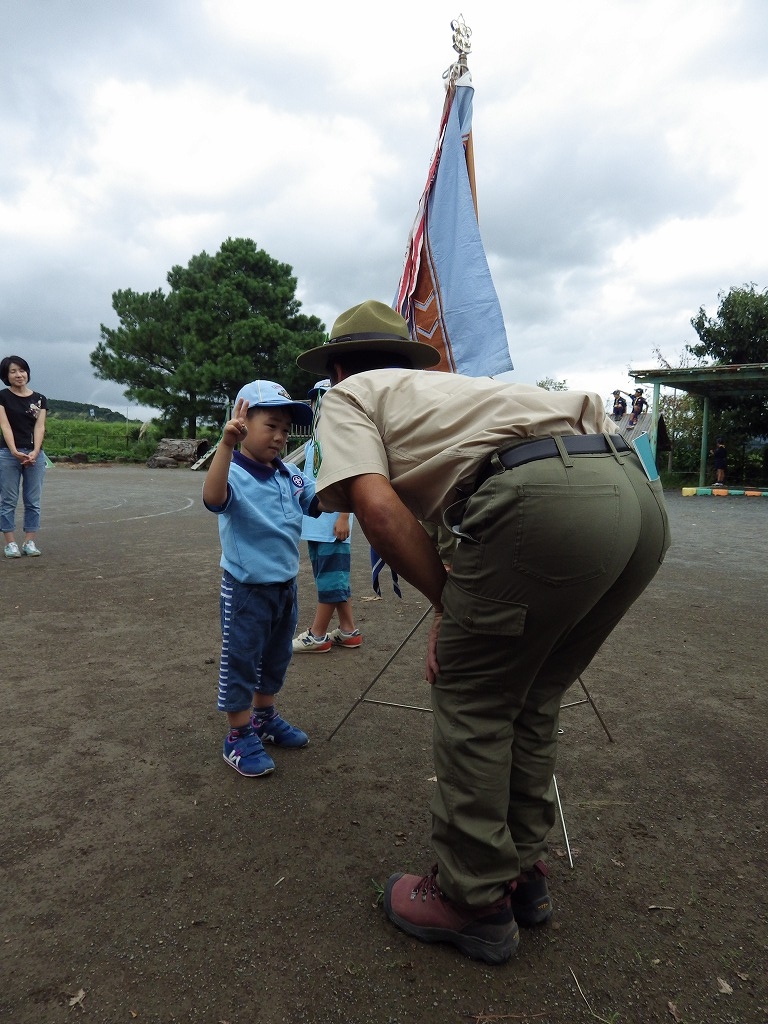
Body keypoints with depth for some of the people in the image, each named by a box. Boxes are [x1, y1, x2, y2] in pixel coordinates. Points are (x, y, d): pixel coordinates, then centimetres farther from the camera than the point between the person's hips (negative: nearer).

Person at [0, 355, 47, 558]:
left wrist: (34, 452, -16)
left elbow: (39, 427, -1)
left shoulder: (39, 399, 8)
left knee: (33, 501, 5)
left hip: (35, 454, 3)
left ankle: (30, 542, 11)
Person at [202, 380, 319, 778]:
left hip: (285, 586, 8)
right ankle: (239, 738, 24)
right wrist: (226, 443, -53)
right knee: (240, 664, 8)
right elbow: (213, 498, -41)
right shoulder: (234, 473, -20)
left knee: (275, 659, 23)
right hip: (246, 589, -7)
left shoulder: (291, 474, 1)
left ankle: (265, 719, 43)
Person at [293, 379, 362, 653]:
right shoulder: (312, 442, 17)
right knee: (332, 577, 14)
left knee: (330, 578, 0)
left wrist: (343, 517, -20)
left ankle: (317, 635, 7)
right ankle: (347, 631, 24)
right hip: (314, 524, 9)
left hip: (333, 523, -9)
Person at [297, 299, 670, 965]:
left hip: (545, 500, -9)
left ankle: (473, 901, 25)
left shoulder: (350, 396, 16)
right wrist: (459, 610, 28)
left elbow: (377, 508, -2)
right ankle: (523, 874, 37)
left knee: (470, 704, 9)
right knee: (531, 702, 22)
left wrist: (445, 603, 8)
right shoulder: (445, 386, 38)